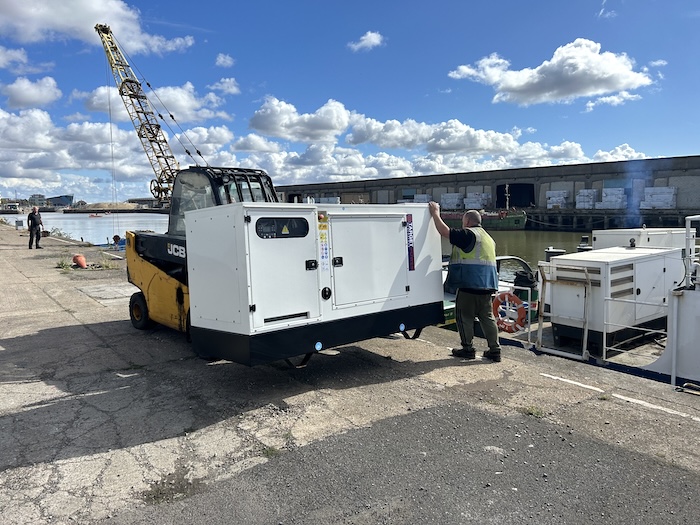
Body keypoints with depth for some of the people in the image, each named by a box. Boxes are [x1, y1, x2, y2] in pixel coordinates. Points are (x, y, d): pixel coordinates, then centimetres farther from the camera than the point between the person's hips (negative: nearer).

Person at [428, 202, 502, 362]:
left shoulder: (468, 234, -10)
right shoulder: (488, 237, 21)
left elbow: (444, 231, -15)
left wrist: (435, 213, -4)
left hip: (469, 285, -8)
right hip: (487, 285, 8)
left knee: (464, 316, 4)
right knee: (487, 317, 11)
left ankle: (468, 349, 10)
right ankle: (494, 350, 12)